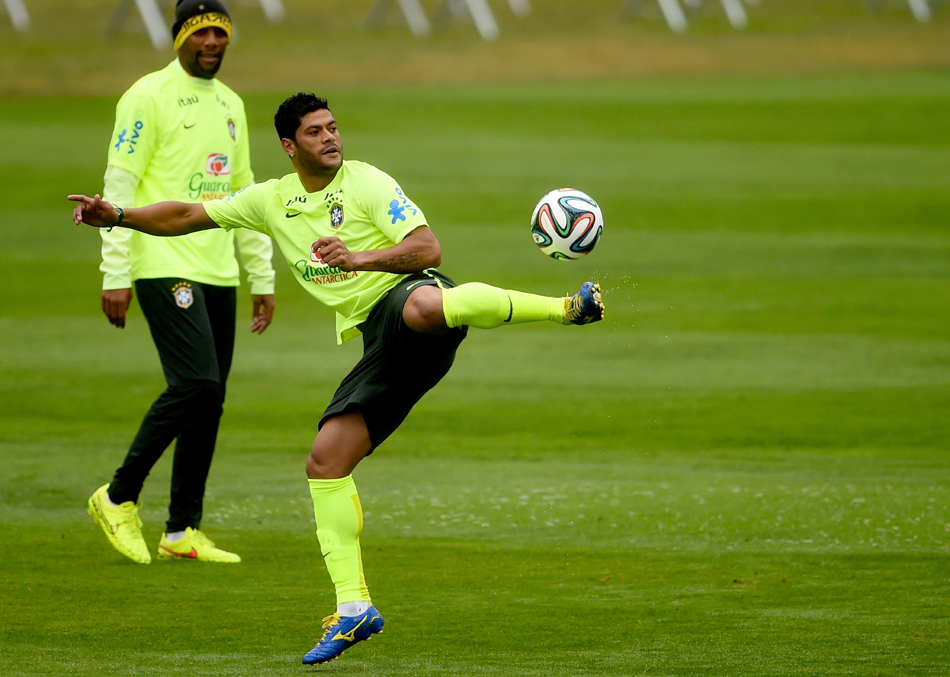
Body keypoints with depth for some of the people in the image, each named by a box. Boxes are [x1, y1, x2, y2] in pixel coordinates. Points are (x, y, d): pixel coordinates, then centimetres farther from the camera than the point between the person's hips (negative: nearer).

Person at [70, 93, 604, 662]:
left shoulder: (369, 184, -2)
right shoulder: (272, 200, 15)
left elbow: (428, 250, -12)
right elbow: (188, 216, 22)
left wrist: (360, 259, -25)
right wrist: (117, 217, 10)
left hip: (406, 298, -6)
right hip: (376, 340, 6)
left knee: (423, 306, -45)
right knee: (327, 461, -4)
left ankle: (567, 308, -37)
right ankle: (352, 608, -2)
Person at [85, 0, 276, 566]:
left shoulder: (231, 105, 17)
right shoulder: (148, 98, -6)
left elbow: (244, 195, 22)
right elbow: (119, 188, -9)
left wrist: (263, 279, 18)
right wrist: (115, 276, -14)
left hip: (219, 273, 7)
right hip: (165, 268, -7)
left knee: (210, 399, 4)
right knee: (196, 384, -18)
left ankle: (183, 530, 9)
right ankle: (120, 497, -4)